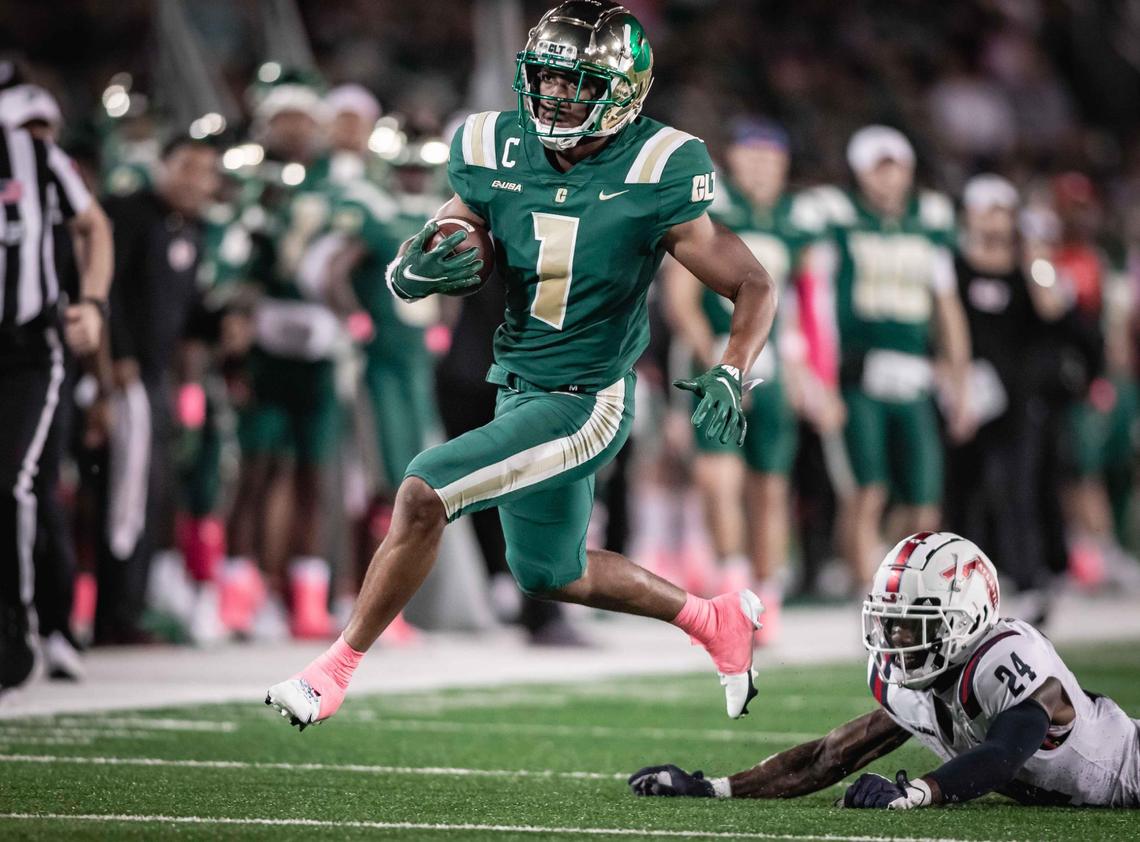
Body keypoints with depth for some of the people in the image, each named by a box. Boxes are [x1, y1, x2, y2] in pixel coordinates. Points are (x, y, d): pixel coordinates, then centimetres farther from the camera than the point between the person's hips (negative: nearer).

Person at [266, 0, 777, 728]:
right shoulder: (498, 155, -4)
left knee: (425, 491, -20)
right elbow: (417, 267, 3)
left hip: (585, 405, -7)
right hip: (519, 389, 7)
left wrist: (731, 374, -31)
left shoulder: (653, 176, -18)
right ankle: (718, 622, 42)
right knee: (553, 576, 22)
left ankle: (335, 670, -7)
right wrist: (417, 273, -23)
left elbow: (755, 287, -13)